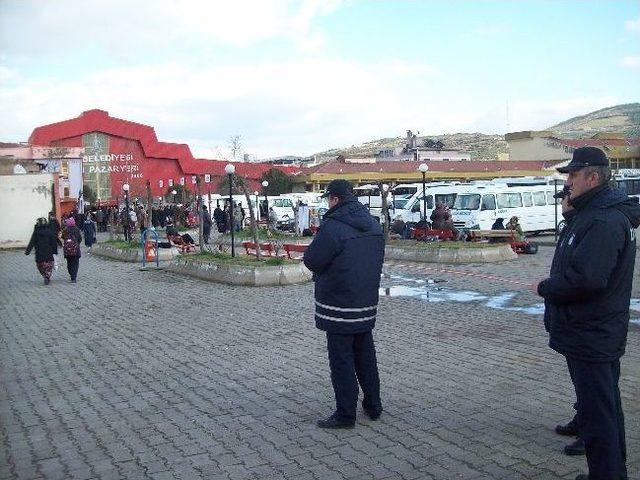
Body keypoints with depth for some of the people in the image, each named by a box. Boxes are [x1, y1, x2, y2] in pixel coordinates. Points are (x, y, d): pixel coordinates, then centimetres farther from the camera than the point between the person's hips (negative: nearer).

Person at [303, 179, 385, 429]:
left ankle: (345, 414, 8)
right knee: (366, 356, 19)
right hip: (367, 303, 8)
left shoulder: (332, 227, -20)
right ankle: (373, 405, 30)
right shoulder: (374, 225, 6)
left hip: (338, 305, -7)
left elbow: (311, 260, -15)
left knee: (341, 360, 2)